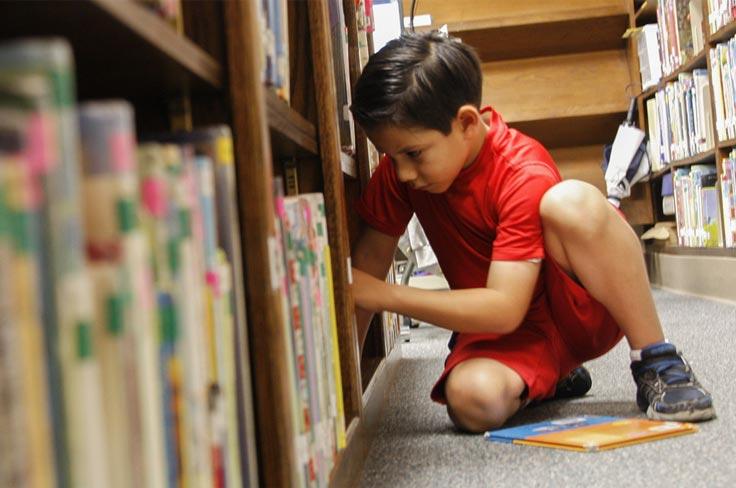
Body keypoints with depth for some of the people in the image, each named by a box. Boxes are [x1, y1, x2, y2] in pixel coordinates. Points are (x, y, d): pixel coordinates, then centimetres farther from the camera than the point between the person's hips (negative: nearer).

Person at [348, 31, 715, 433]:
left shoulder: (523, 176, -25)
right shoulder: (401, 167, -8)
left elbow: (505, 308, -29)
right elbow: (371, 254, -5)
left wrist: (382, 294, -30)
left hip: (577, 309, -4)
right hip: (499, 331, 5)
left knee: (571, 201, -35)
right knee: (474, 400, -32)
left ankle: (658, 362, -20)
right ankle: (548, 378, 6)